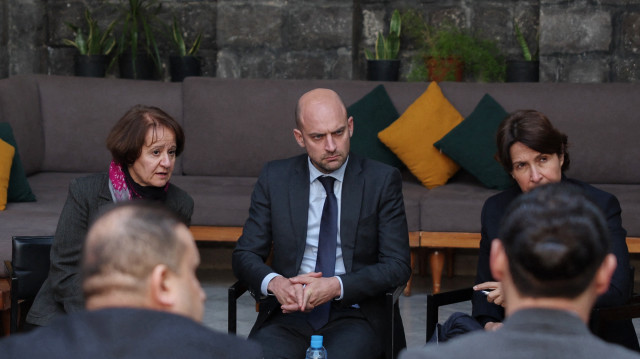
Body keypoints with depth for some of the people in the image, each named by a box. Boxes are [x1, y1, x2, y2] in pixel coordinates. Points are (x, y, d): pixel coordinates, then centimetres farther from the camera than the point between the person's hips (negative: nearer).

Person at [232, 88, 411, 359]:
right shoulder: (274, 178, 8)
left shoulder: (382, 180, 3)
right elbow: (245, 255, 8)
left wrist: (336, 286, -17)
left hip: (354, 315, -1)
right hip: (290, 314, 2)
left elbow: (397, 266, -2)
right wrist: (274, 282, -15)